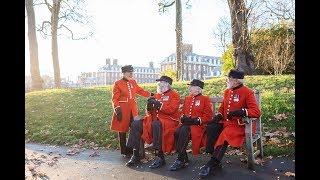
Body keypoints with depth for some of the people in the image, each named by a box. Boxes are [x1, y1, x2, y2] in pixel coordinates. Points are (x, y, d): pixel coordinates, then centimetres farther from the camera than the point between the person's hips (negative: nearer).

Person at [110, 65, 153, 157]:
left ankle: (133, 149, 21)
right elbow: (115, 99, -9)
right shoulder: (117, 84, -6)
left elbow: (140, 91, 22)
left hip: (133, 109, 6)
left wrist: (151, 94, 14)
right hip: (123, 110, -5)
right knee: (122, 130, 6)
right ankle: (124, 151, 19)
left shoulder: (133, 82, 10)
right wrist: (117, 109, -20)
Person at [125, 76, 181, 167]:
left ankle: (160, 156, -29)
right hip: (154, 118, 7)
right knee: (136, 124, -13)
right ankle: (136, 155, -9)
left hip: (169, 120, -6)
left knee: (156, 125, -39)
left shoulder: (174, 94, 1)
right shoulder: (157, 95, 20)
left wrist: (158, 104, -20)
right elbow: (150, 112, 18)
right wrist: (149, 107, -5)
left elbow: (171, 109, -15)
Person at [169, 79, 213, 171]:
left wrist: (196, 120, -17)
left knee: (184, 131, -34)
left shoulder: (205, 99, 3)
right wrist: (183, 118, -2)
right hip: (186, 123, 5)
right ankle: (184, 159, -18)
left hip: (198, 124, -5)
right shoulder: (187, 98, 21)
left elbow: (208, 115, -5)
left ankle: (180, 160, -26)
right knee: (177, 132, -27)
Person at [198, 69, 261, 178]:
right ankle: (215, 160, -17)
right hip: (226, 122, 7)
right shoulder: (227, 92, 12)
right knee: (211, 128, -20)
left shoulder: (247, 92, -9)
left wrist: (239, 112, -28)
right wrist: (218, 116, 1)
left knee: (225, 135, -32)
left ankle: (213, 164, -21)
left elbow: (256, 112, -16)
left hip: (239, 124, -6)